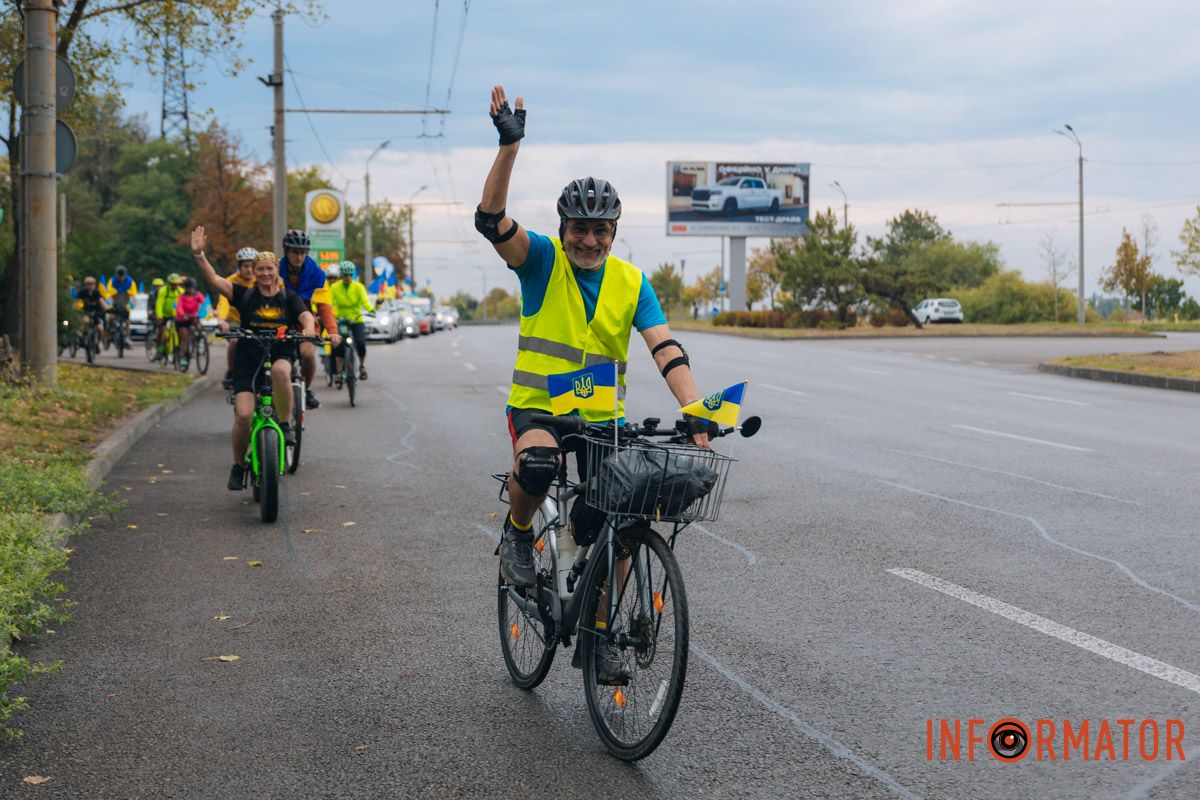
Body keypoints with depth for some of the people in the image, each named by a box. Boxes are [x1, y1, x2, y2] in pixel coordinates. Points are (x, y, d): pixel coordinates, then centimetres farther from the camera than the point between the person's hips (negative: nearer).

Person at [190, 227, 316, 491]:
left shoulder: (289, 298, 7)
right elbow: (214, 279, -2)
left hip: (280, 356, 0)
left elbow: (305, 315, -10)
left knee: (281, 371, -38)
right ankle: (239, 465, 7)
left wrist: (308, 328, -33)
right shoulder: (245, 295, 6)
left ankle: (286, 424, -18)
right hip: (248, 361, 0)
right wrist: (199, 254, -15)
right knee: (243, 415, -16)